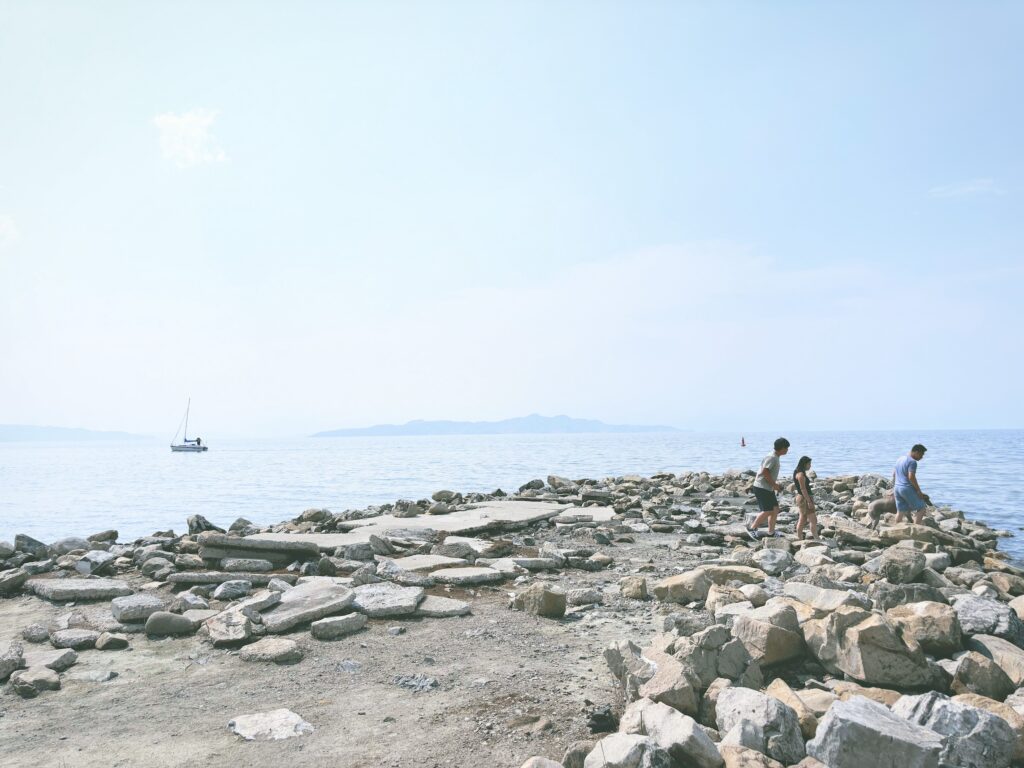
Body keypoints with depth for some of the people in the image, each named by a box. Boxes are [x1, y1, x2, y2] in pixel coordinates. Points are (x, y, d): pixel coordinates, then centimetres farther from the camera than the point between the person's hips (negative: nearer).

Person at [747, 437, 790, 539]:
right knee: (767, 511, -10)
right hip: (762, 488, -10)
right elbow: (765, 472, -26)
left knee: (775, 509, 10)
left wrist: (776, 484, 13)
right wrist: (774, 484, -19)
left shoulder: (775, 457, 15)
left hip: (768, 488, 10)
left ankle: (771, 532, 19)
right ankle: (751, 529, 0)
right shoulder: (771, 457, -17)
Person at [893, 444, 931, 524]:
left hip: (897, 488, 8)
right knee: (921, 509, 1)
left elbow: (894, 474, 21)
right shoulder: (912, 462, -11)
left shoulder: (900, 459, 17)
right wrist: (919, 491, -13)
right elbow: (911, 477, -19)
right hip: (907, 489, -8)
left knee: (900, 511, 12)